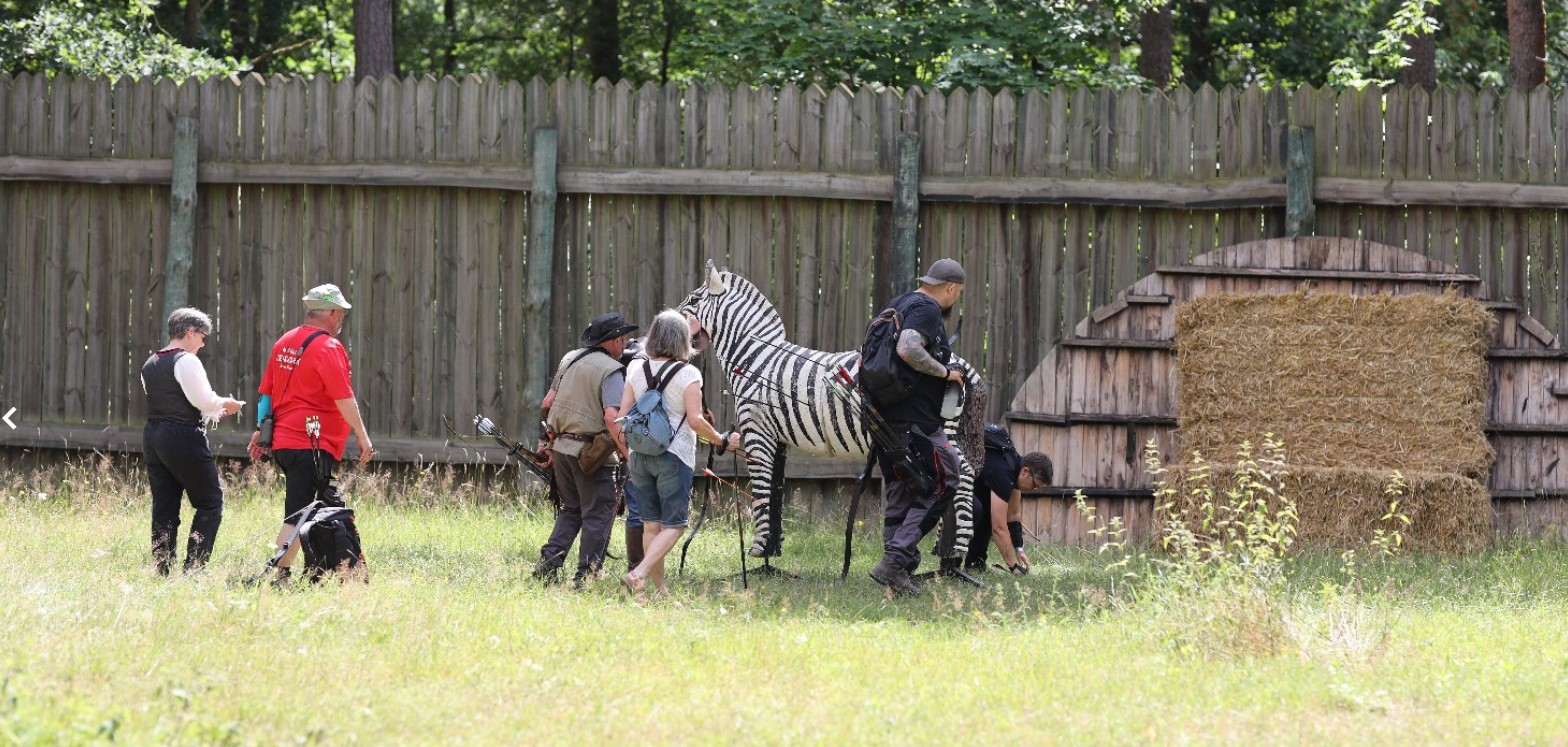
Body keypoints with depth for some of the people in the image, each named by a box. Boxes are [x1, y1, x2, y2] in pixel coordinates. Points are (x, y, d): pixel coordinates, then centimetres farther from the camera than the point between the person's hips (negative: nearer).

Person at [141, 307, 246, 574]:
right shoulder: (186, 361, -11)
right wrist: (224, 404, 4)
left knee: (164, 508, 9)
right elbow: (204, 400, -17)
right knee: (210, 502, 0)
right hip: (183, 438, -8)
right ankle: (194, 566, -9)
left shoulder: (151, 364, 15)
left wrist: (212, 411, 20)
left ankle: (162, 571, 5)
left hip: (153, 436, 8)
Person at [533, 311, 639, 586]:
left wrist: (547, 443, 22)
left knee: (571, 510, 20)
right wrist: (629, 455, -26)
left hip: (561, 447, 7)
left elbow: (548, 403, 13)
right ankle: (585, 576, 0)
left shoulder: (570, 359, 10)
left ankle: (548, 563, 8)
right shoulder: (610, 371, -12)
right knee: (598, 515, 2)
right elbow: (611, 417, -25)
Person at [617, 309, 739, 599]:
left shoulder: (636, 370, 5)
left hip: (640, 455, 5)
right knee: (674, 526, -1)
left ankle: (658, 589, 14)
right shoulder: (687, 374, -10)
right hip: (674, 456, -5)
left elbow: (622, 415, 4)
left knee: (651, 525, 11)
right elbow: (695, 420, -16)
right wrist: (723, 441, -3)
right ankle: (638, 574, -20)